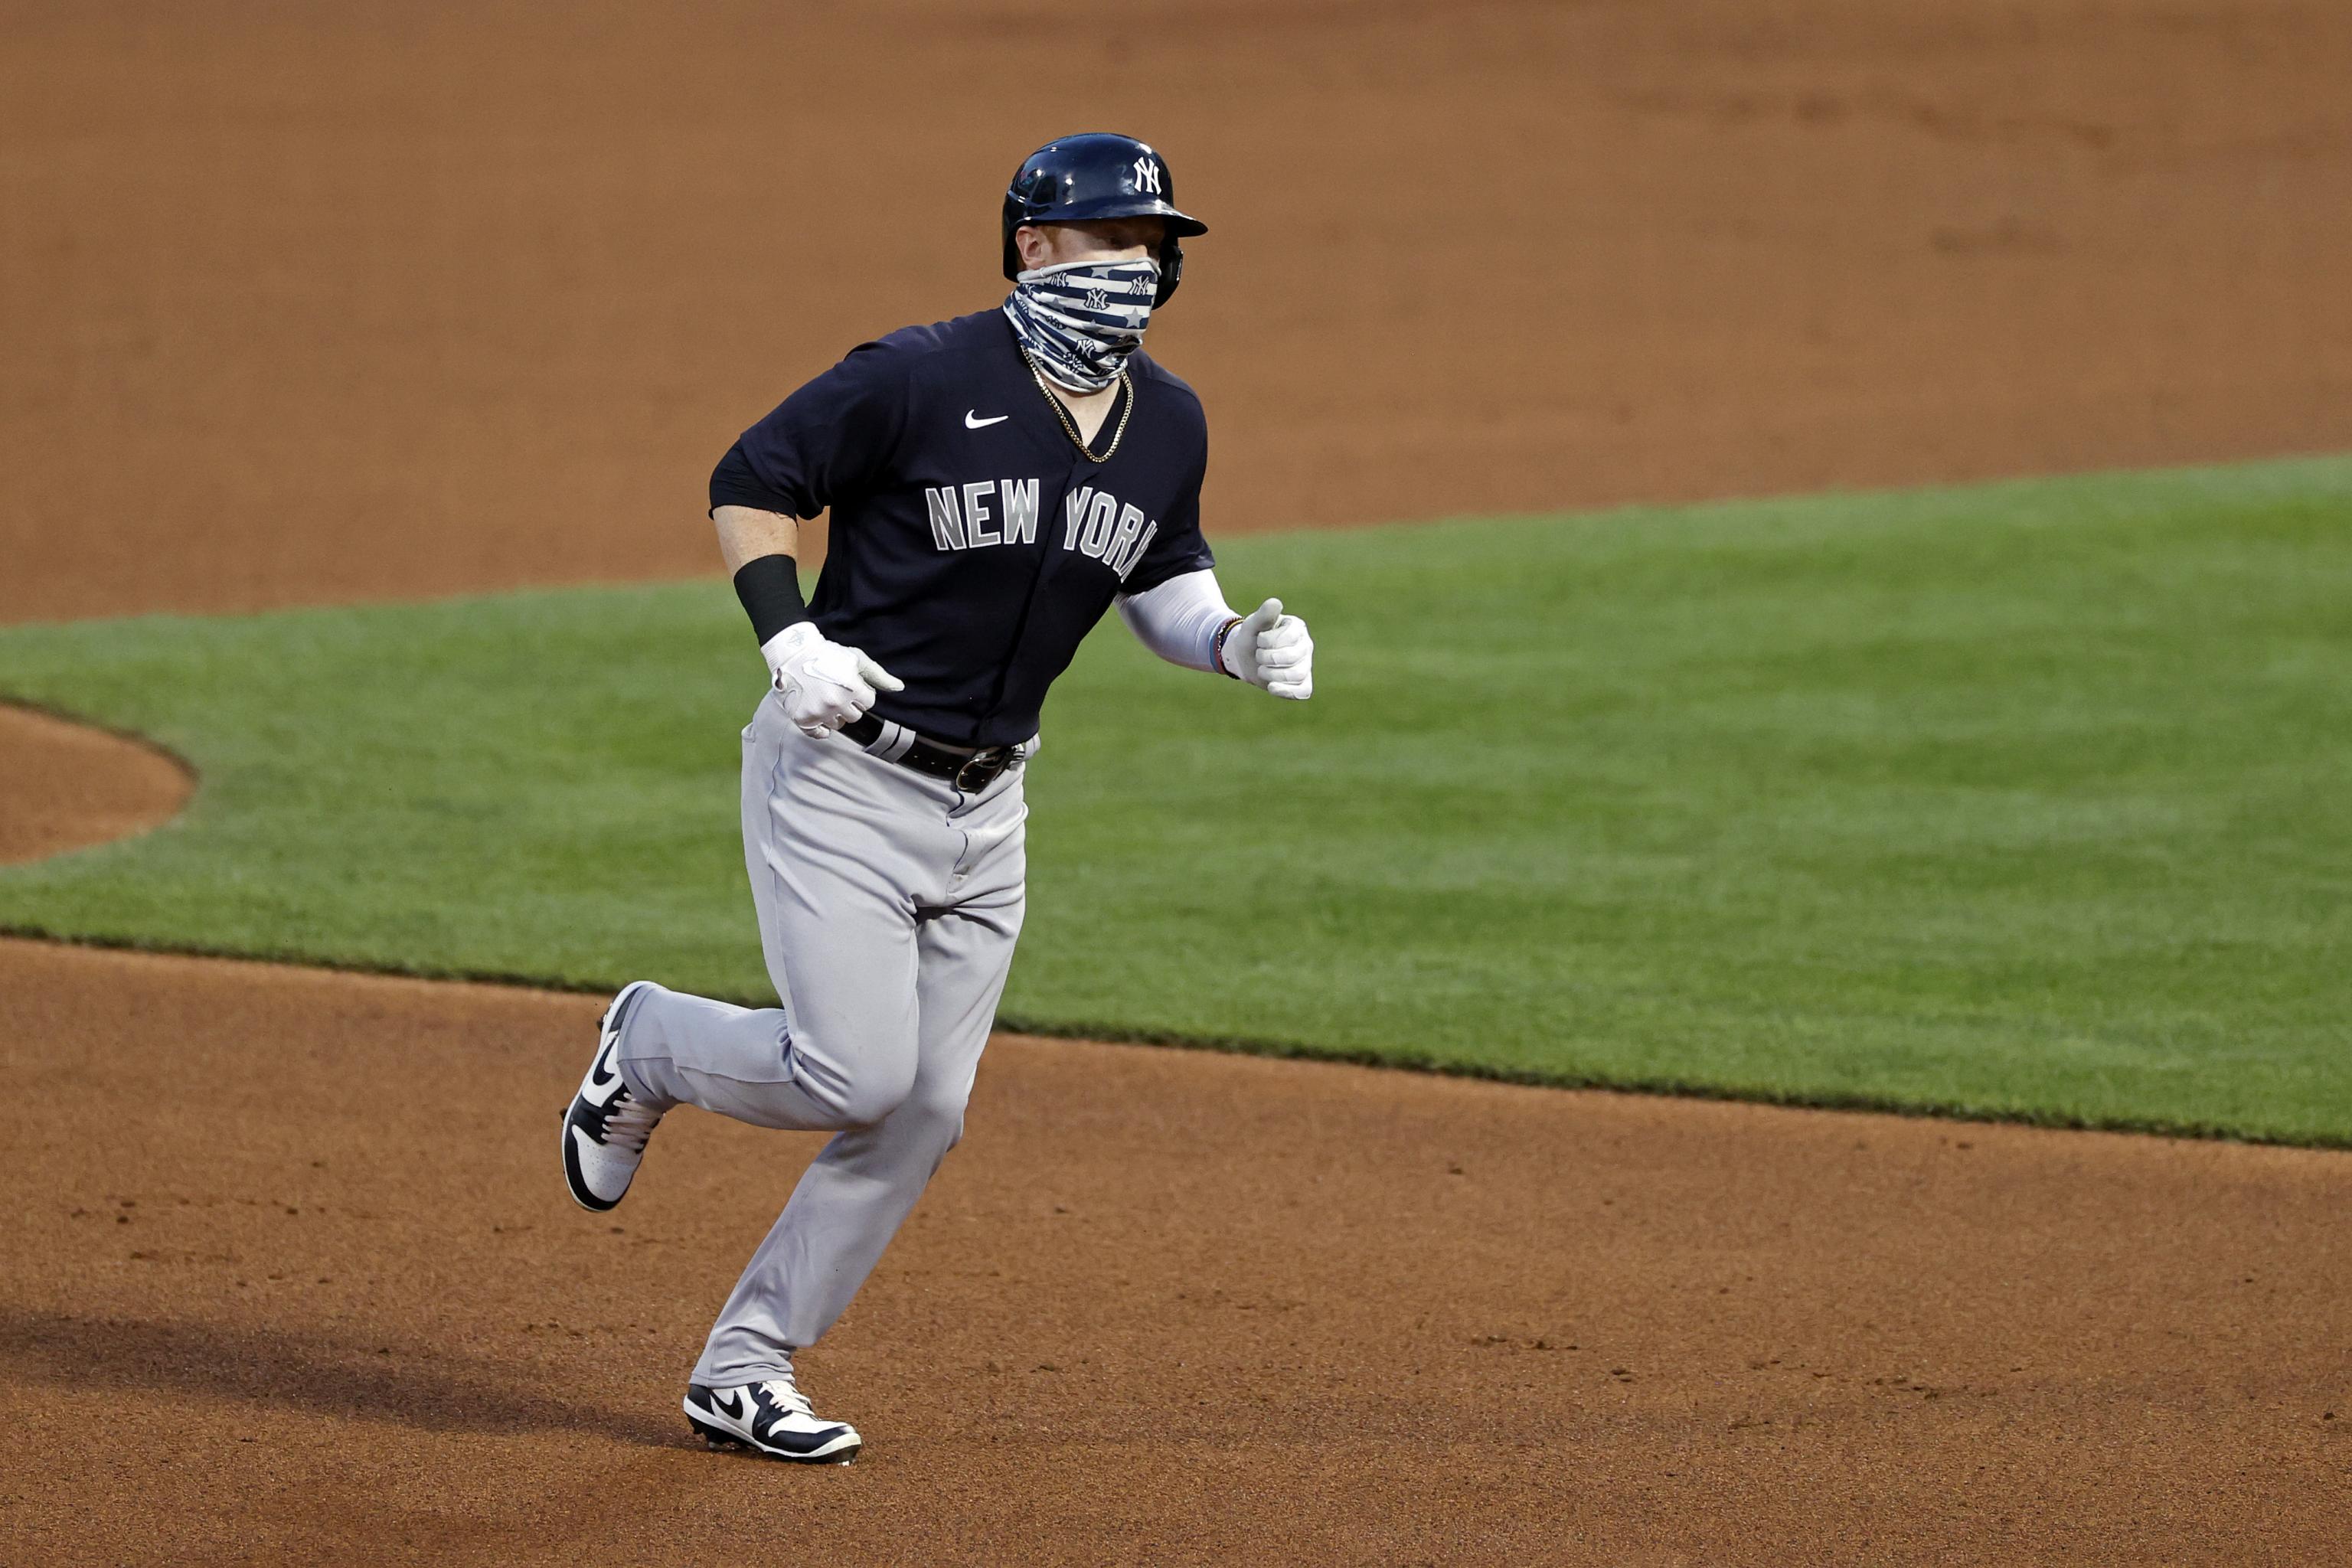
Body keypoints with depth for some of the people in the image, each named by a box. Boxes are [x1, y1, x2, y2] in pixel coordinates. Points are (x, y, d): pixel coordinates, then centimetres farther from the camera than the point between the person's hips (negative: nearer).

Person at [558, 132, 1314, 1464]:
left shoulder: (1169, 425, 3)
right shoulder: (921, 379, -16)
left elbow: (1162, 577, 18)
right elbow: (750, 483, -7)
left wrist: (1236, 641, -3)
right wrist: (791, 637, -22)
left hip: (987, 805, 7)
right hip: (842, 773, -7)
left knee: (925, 1114, 5)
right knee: (857, 1076, -15)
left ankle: (745, 1371, 16)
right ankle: (650, 1046, 16)